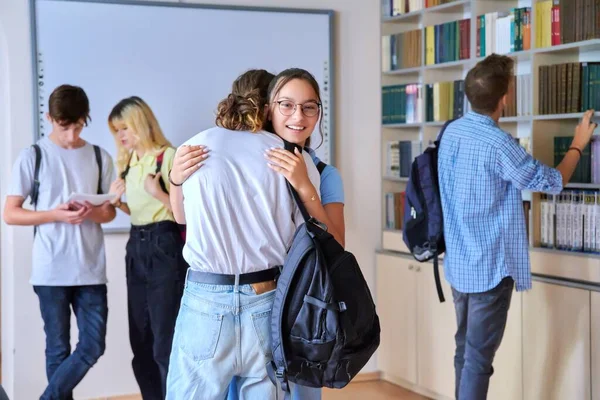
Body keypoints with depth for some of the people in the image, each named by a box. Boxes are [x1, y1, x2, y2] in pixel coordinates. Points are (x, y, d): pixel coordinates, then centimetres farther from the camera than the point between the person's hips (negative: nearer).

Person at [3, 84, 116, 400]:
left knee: (94, 344, 1)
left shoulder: (100, 157, 7)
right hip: (50, 271, -3)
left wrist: (94, 212, -11)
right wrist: (56, 214, -16)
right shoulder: (32, 156, -1)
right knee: (58, 348, 5)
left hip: (91, 269, 3)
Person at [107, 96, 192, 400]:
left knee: (165, 341, -6)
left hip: (164, 247, -8)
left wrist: (159, 193, -26)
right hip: (136, 247, 8)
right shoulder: (128, 162, 13)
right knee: (140, 339, 12)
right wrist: (117, 201, 2)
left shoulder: (168, 156, -12)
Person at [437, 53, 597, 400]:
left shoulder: (452, 131, 3)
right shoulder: (498, 144, -21)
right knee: (479, 356, -3)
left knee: (465, 348, 18)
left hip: (459, 263, 8)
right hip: (490, 266, -8)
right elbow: (554, 182, -9)